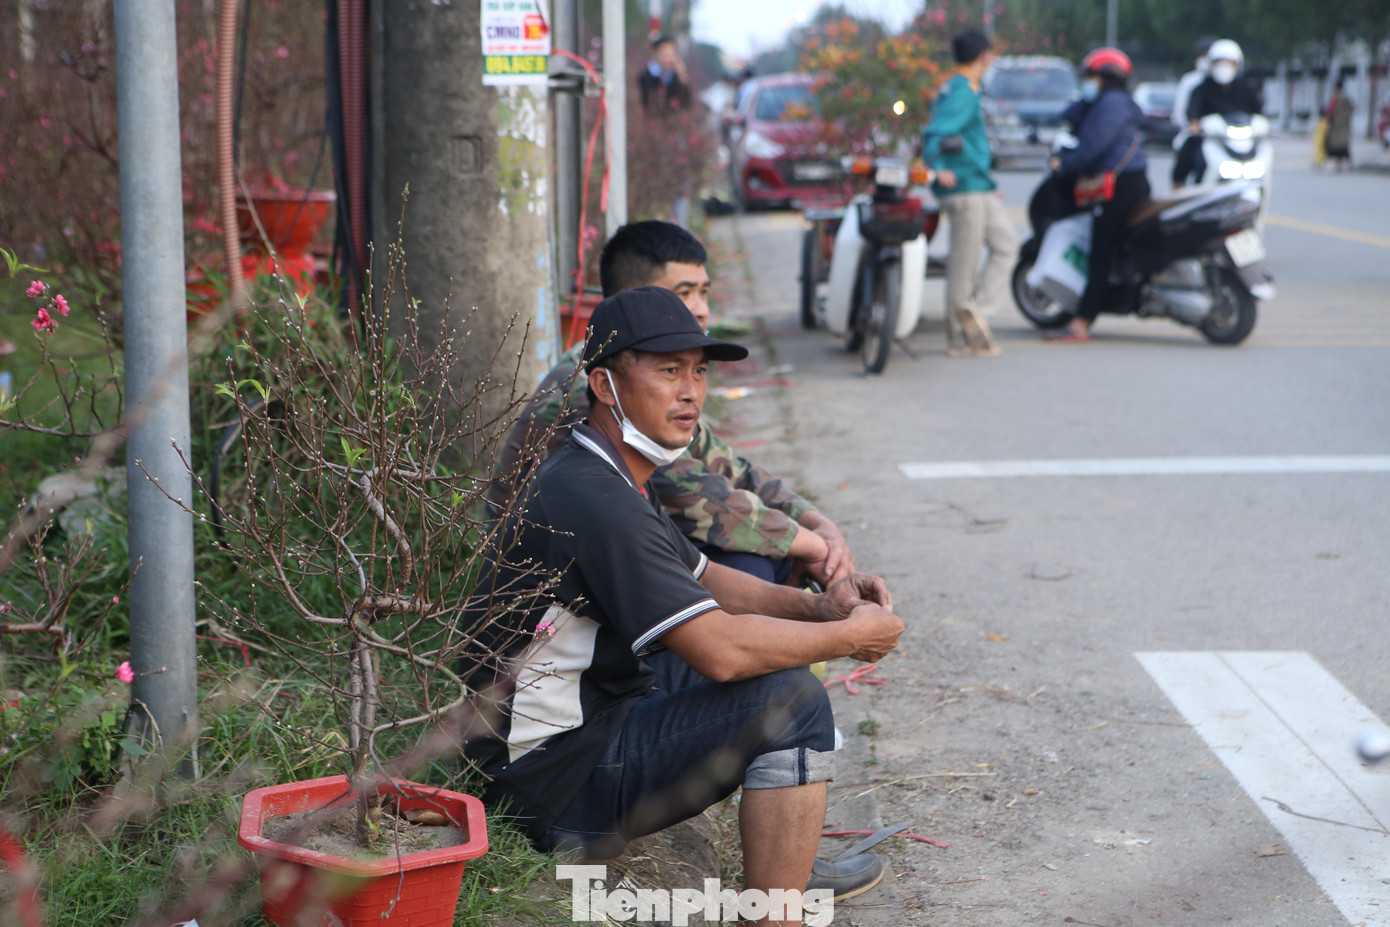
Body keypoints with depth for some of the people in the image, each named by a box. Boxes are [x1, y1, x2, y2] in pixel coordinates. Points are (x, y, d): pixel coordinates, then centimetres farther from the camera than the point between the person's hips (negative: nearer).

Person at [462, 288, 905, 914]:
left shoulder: (613, 480, 10)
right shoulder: (594, 503, -24)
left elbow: (704, 580, 20)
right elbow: (720, 650, -28)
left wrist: (821, 607, 3)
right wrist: (852, 636, -14)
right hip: (553, 785, -11)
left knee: (769, 640, 21)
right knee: (791, 697, -21)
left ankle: (786, 865, 26)